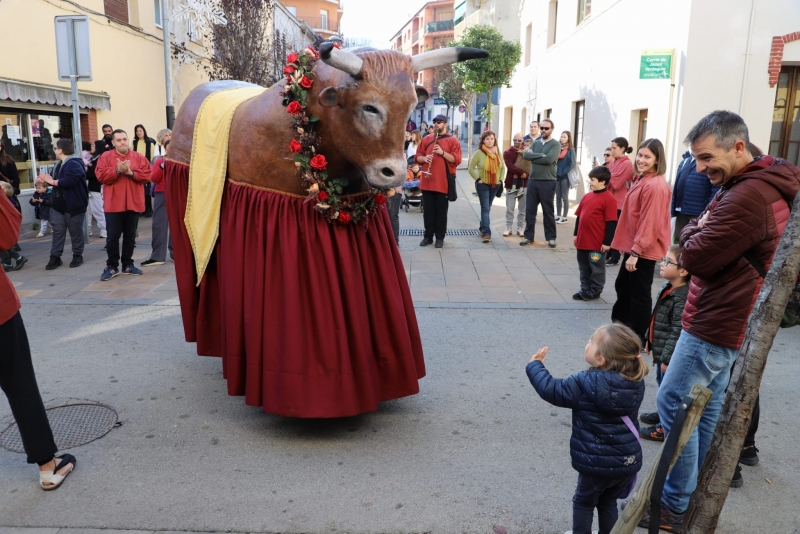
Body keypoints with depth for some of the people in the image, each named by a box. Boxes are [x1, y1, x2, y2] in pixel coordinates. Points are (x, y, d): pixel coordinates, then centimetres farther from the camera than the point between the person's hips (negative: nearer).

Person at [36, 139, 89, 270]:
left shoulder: (74, 164, -18)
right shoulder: (59, 164, 15)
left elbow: (69, 181, -32)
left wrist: (52, 181, -22)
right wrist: (46, 180, 7)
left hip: (73, 206, -9)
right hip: (58, 205, 9)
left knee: (75, 232, 3)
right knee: (57, 232, 8)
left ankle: (77, 256, 15)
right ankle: (55, 257, 11)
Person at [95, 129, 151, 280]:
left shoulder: (138, 157, 6)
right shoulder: (105, 157, 2)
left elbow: (147, 175, -3)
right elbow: (101, 176, -9)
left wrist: (131, 172, -15)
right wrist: (117, 170, -19)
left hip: (134, 203, 2)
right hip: (113, 204, -2)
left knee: (130, 236, 9)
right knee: (112, 237, 1)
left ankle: (128, 264, 20)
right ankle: (112, 266, 9)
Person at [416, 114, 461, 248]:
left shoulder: (452, 140, 1)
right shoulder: (426, 139, 13)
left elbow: (457, 160, -8)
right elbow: (418, 157, 12)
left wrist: (442, 153, -18)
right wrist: (424, 158, -10)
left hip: (443, 182, -3)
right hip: (427, 181, 4)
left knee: (441, 211, 3)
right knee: (428, 210, 8)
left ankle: (440, 237, 11)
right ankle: (428, 236, 17)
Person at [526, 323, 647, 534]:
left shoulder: (586, 384, -22)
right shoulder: (635, 383, -6)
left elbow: (551, 390, -14)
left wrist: (534, 366, 2)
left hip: (596, 463, -5)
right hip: (627, 461, 5)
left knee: (584, 502, 20)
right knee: (608, 502, 26)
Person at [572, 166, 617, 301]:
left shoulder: (609, 199, -13)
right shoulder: (586, 197, 9)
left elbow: (611, 223, -14)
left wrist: (607, 242, -15)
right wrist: (576, 234, 16)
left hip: (598, 243, -7)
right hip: (583, 241, 7)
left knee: (597, 268, 8)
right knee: (584, 267, 16)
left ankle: (595, 291, 20)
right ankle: (585, 289, 29)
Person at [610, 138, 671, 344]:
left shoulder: (655, 186, -21)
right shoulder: (641, 180, 12)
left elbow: (649, 222, -24)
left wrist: (636, 251, -24)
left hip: (645, 250, -10)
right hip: (634, 246, 10)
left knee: (639, 293, 2)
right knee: (623, 286, 21)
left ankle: (637, 338, 15)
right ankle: (619, 326, 37)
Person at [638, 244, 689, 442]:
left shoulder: (682, 298, -26)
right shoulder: (667, 288, 4)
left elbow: (678, 332, -26)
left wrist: (667, 358, -23)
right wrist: (649, 340, 19)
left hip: (671, 354, -9)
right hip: (661, 350, 9)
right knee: (663, 384, 23)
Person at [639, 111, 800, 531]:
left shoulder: (746, 196, -25)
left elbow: (695, 258, -22)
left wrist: (694, 230, -4)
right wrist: (702, 232, -5)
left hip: (715, 324, -10)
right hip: (729, 320, 10)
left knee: (673, 403, -2)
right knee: (707, 407, 17)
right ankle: (698, 495, 29)